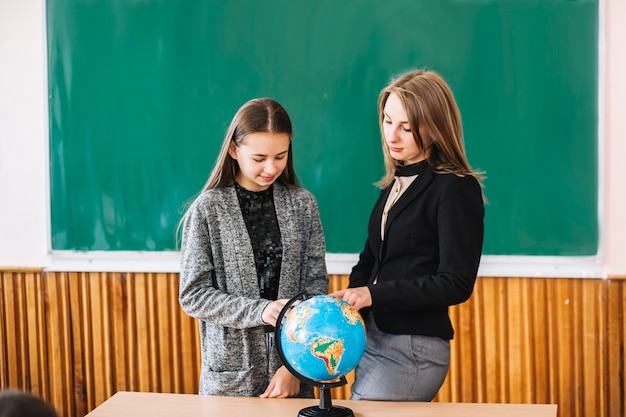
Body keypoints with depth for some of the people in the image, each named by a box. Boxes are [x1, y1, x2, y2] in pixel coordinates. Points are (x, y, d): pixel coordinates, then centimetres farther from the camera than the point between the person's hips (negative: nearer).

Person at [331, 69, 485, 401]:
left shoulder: (456, 190, -11)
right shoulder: (394, 184, 12)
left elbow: (456, 284, -15)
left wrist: (374, 294, -19)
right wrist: (352, 297, -6)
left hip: (415, 349, -8)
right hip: (372, 337, 8)